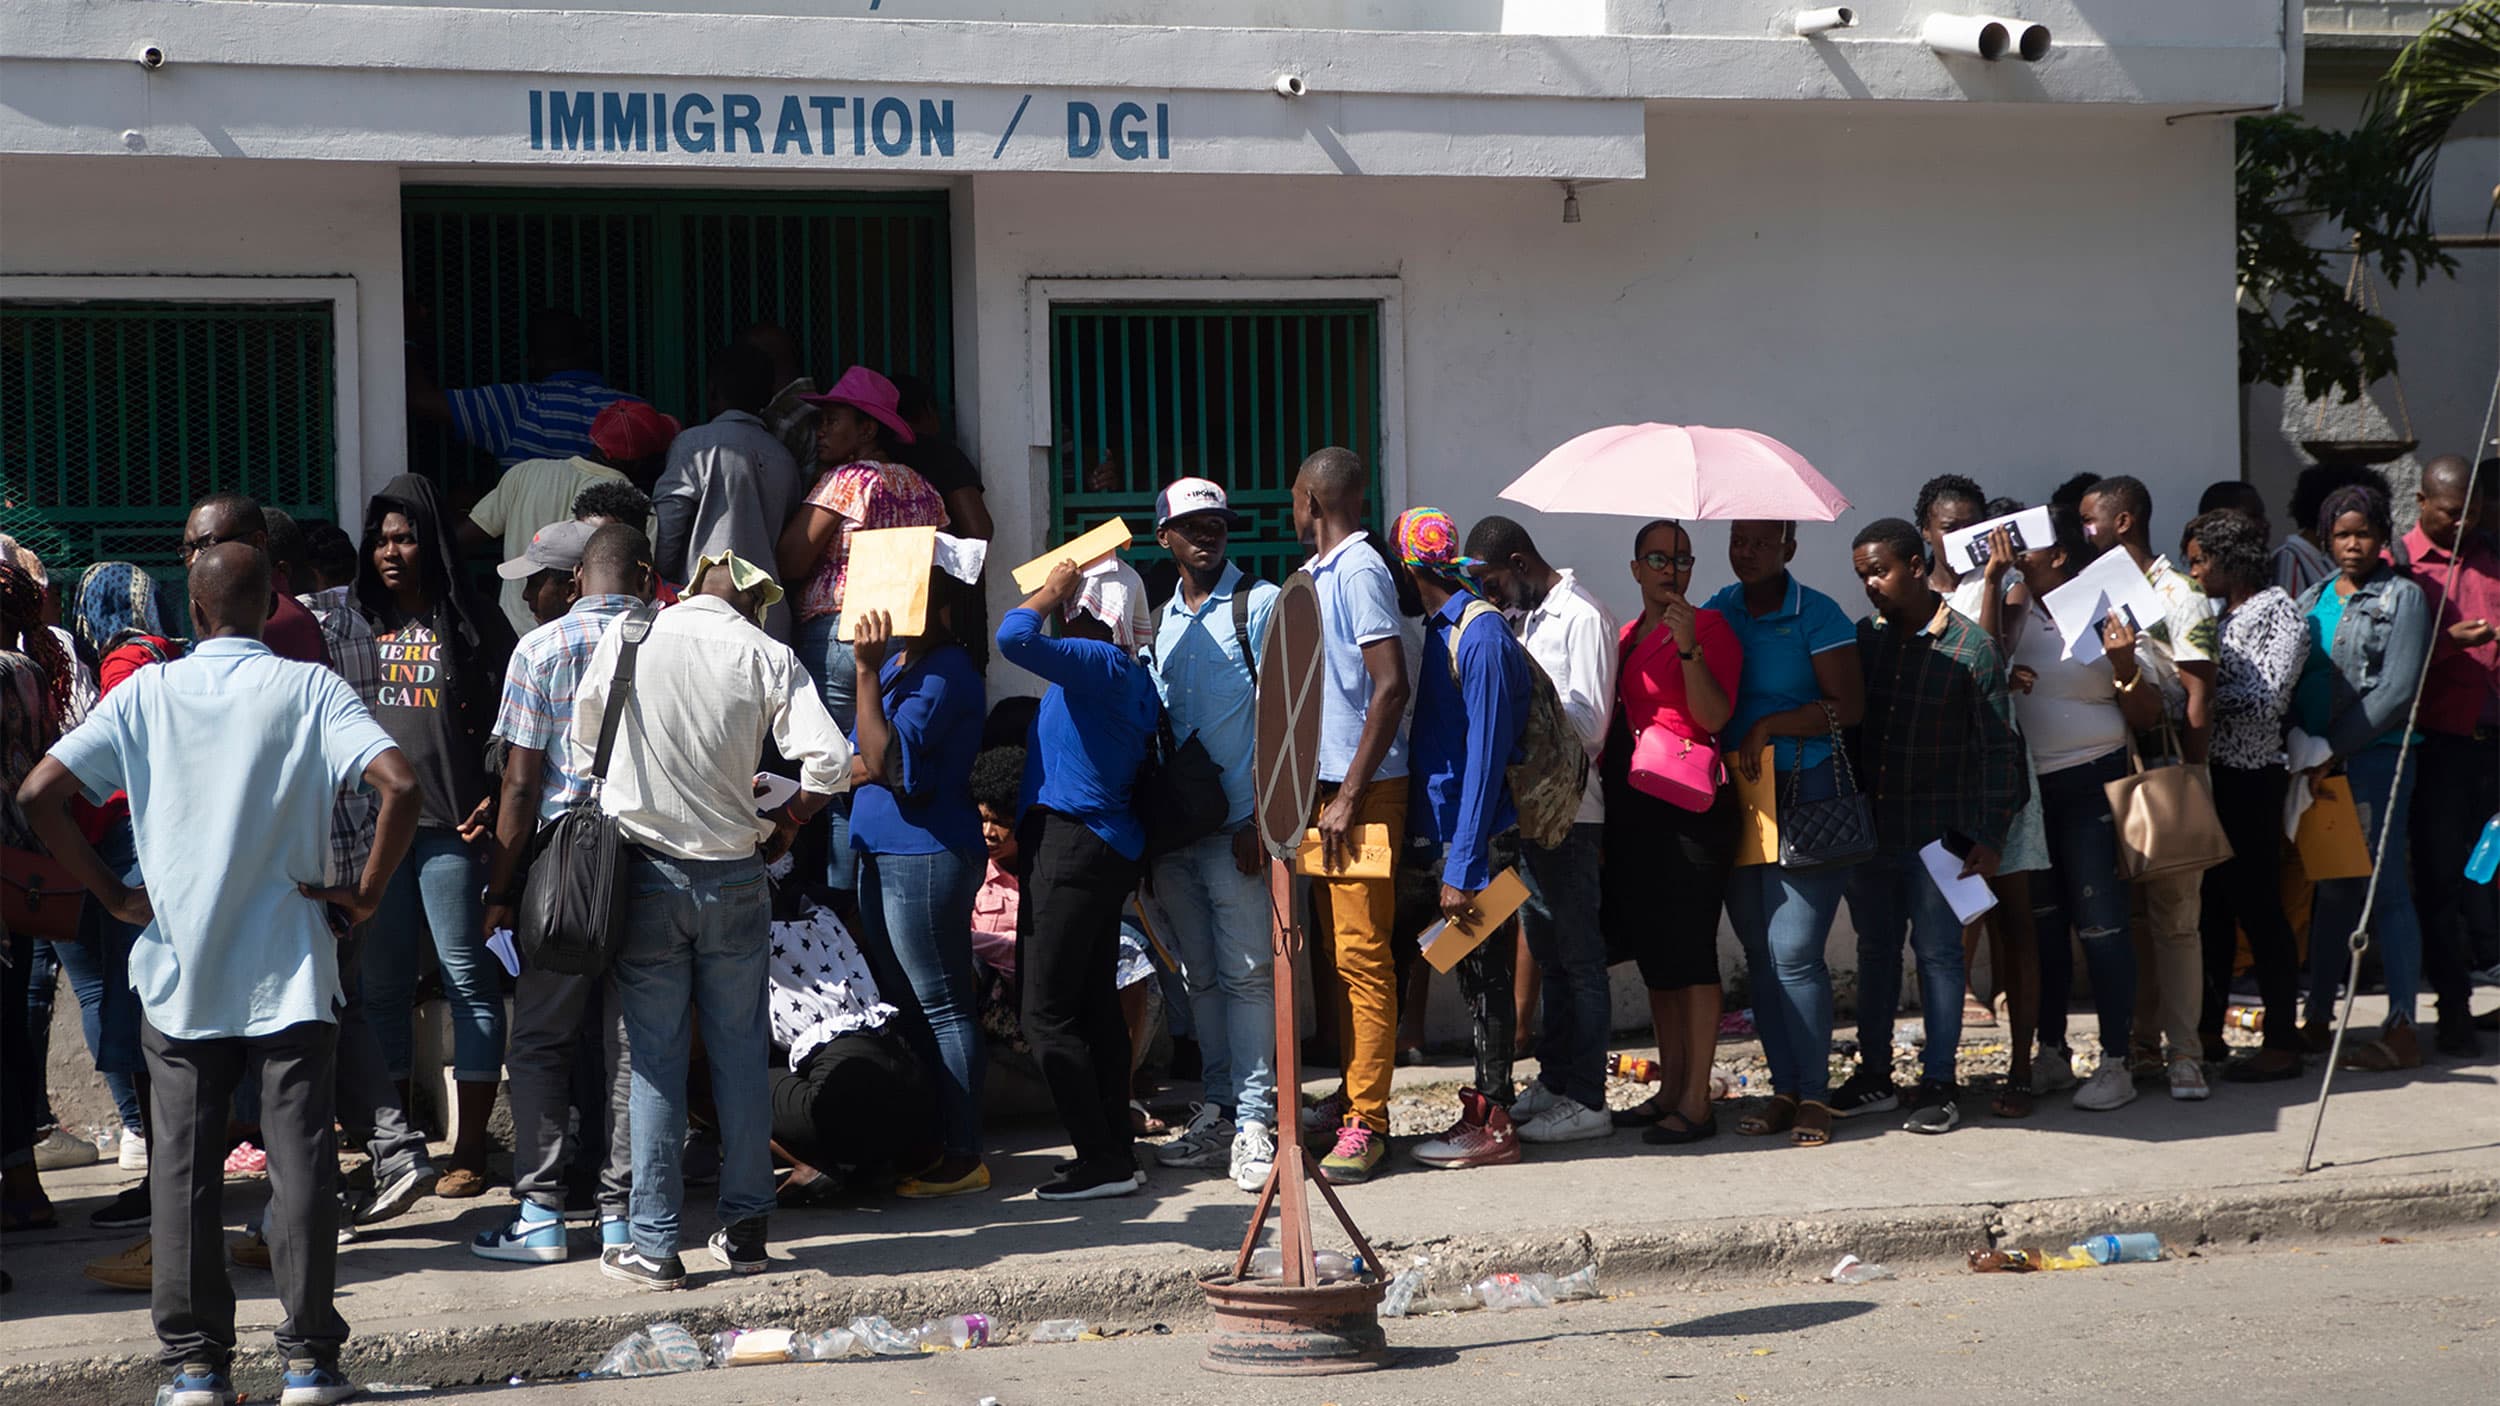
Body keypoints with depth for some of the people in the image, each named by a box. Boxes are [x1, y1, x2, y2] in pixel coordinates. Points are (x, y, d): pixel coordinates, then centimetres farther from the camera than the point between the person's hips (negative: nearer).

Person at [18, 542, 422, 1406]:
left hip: (179, 969, 1)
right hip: (289, 968, -1)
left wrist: (114, 897, 3)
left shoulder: (146, 693, 1)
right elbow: (399, 785, -16)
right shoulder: (311, 690, -3)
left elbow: (39, 794, -4)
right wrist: (364, 896, -6)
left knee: (182, 1166, 7)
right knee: (300, 1158, 3)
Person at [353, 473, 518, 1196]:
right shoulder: (362, 627, 13)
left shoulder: (472, 623, 0)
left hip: (450, 827, -5)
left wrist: (498, 801, -12)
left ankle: (470, 1150, 1)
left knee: (468, 978, -2)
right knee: (383, 985, 9)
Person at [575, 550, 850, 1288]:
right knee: (741, 1054, 11)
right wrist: (781, 827, 4)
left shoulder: (626, 638, -4)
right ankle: (745, 1229, 17)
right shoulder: (766, 656, -6)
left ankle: (654, 1246, 4)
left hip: (646, 873, 0)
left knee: (654, 1060, 3)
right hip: (735, 876, 0)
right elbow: (831, 761, -12)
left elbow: (584, 733, 8)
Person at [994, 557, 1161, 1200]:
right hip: (1106, 849, 10)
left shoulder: (1099, 664, -17)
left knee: (1048, 1014, -7)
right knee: (1095, 1004, 14)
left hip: (1070, 848, -10)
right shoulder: (1129, 675, 13)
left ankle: (1102, 1160, -8)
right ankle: (1117, 1152, 17)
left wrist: (1054, 588, -13)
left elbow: (1015, 637, -26)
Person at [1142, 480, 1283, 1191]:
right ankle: (1218, 1111, 15)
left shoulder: (1261, 605, -1)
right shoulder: (1161, 623, 17)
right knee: (1202, 976, 9)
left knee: (1246, 972, -7)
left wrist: (1261, 817, -13)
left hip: (1236, 825, -6)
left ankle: (1254, 1121, -7)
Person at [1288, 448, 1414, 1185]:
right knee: (1338, 951, 14)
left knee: (1362, 954, -8)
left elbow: (1391, 686, -20)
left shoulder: (1357, 571, -13)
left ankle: (1366, 1124, -6)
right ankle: (1351, 1097, 22)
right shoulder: (1321, 573, 15)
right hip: (1324, 786, 10)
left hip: (1362, 792, -9)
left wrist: (1349, 798, -22)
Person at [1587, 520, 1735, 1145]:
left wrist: (1688, 647, -24)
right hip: (1629, 806, 8)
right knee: (1653, 953, 10)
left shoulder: (1709, 627, -3)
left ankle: (1695, 1101, -8)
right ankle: (1670, 1088, 17)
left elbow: (1714, 717, -15)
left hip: (1686, 804, -8)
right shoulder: (1623, 637, 18)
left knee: (1689, 952, -8)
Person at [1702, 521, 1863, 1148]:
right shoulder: (1717, 609, 12)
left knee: (1794, 950, -11)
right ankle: (1784, 1089, 14)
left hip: (1805, 791, -6)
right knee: (1759, 951, 6)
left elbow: (1848, 705, -10)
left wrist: (1768, 727, -14)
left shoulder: (1816, 614, -5)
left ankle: (1814, 1094, -3)